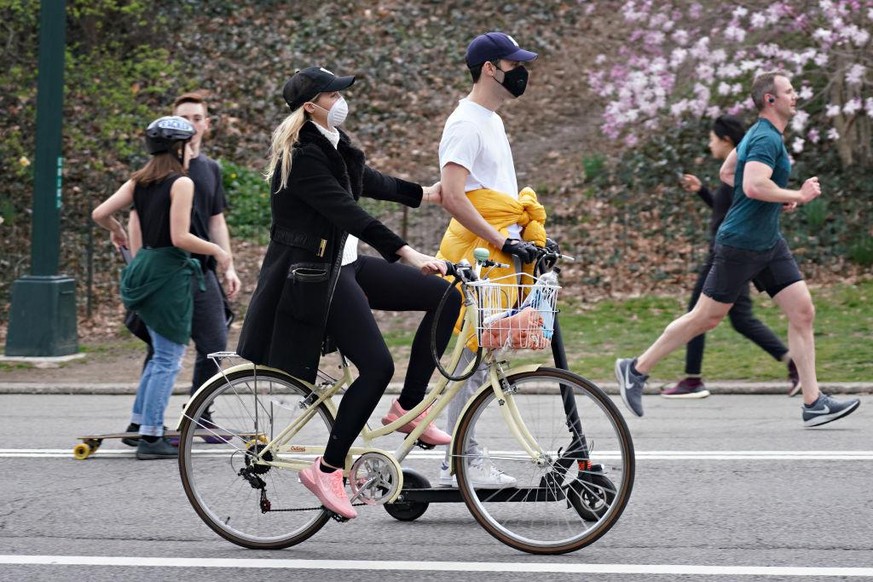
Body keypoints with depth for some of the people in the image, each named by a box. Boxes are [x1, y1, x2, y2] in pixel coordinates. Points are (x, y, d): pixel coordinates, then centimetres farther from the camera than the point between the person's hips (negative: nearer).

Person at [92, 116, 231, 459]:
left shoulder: (138, 182, 9)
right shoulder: (181, 182, -12)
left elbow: (99, 214, 4)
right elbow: (180, 237, -20)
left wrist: (117, 232, 23)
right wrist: (217, 252, -7)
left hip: (144, 265, 8)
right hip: (169, 271, -8)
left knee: (162, 353, 22)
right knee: (169, 359, -1)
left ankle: (139, 423, 26)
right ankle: (151, 439, -1)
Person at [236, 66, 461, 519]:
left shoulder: (333, 143, 10)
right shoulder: (303, 156, -20)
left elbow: (368, 182, 27)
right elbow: (348, 213, -29)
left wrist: (423, 194, 35)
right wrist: (406, 253, -36)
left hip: (346, 264, 10)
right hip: (314, 274, -10)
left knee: (447, 297, 1)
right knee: (376, 366, -18)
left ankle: (407, 407, 6)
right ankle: (327, 469, -7)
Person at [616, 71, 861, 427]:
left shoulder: (761, 135, 14)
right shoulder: (766, 139, -17)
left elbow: (726, 173, 25)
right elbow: (754, 186, -33)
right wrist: (798, 195, -20)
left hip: (769, 244, 10)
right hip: (740, 244, -10)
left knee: (802, 312, 1)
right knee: (706, 318, -1)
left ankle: (813, 403, 0)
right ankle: (636, 369, 13)